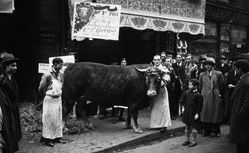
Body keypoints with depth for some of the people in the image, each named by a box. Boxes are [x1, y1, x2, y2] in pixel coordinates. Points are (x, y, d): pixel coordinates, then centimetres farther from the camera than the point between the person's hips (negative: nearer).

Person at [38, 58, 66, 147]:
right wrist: (47, 95, 2)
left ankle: (57, 137, 20)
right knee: (49, 119, -1)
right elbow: (41, 89, -10)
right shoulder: (48, 75, -16)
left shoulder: (60, 75, 6)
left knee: (58, 119, 11)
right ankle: (47, 139, 7)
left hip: (58, 99, 7)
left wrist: (59, 94, 12)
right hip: (49, 100, -7)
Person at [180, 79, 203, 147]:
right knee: (187, 126, 12)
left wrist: (197, 114, -13)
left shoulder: (198, 95, -13)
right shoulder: (186, 92, 3)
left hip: (193, 113, -6)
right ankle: (187, 140, 24)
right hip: (186, 112, 6)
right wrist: (183, 107, 12)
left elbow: (199, 105, -11)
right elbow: (181, 100, 18)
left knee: (193, 127, 1)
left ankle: (194, 141, 13)